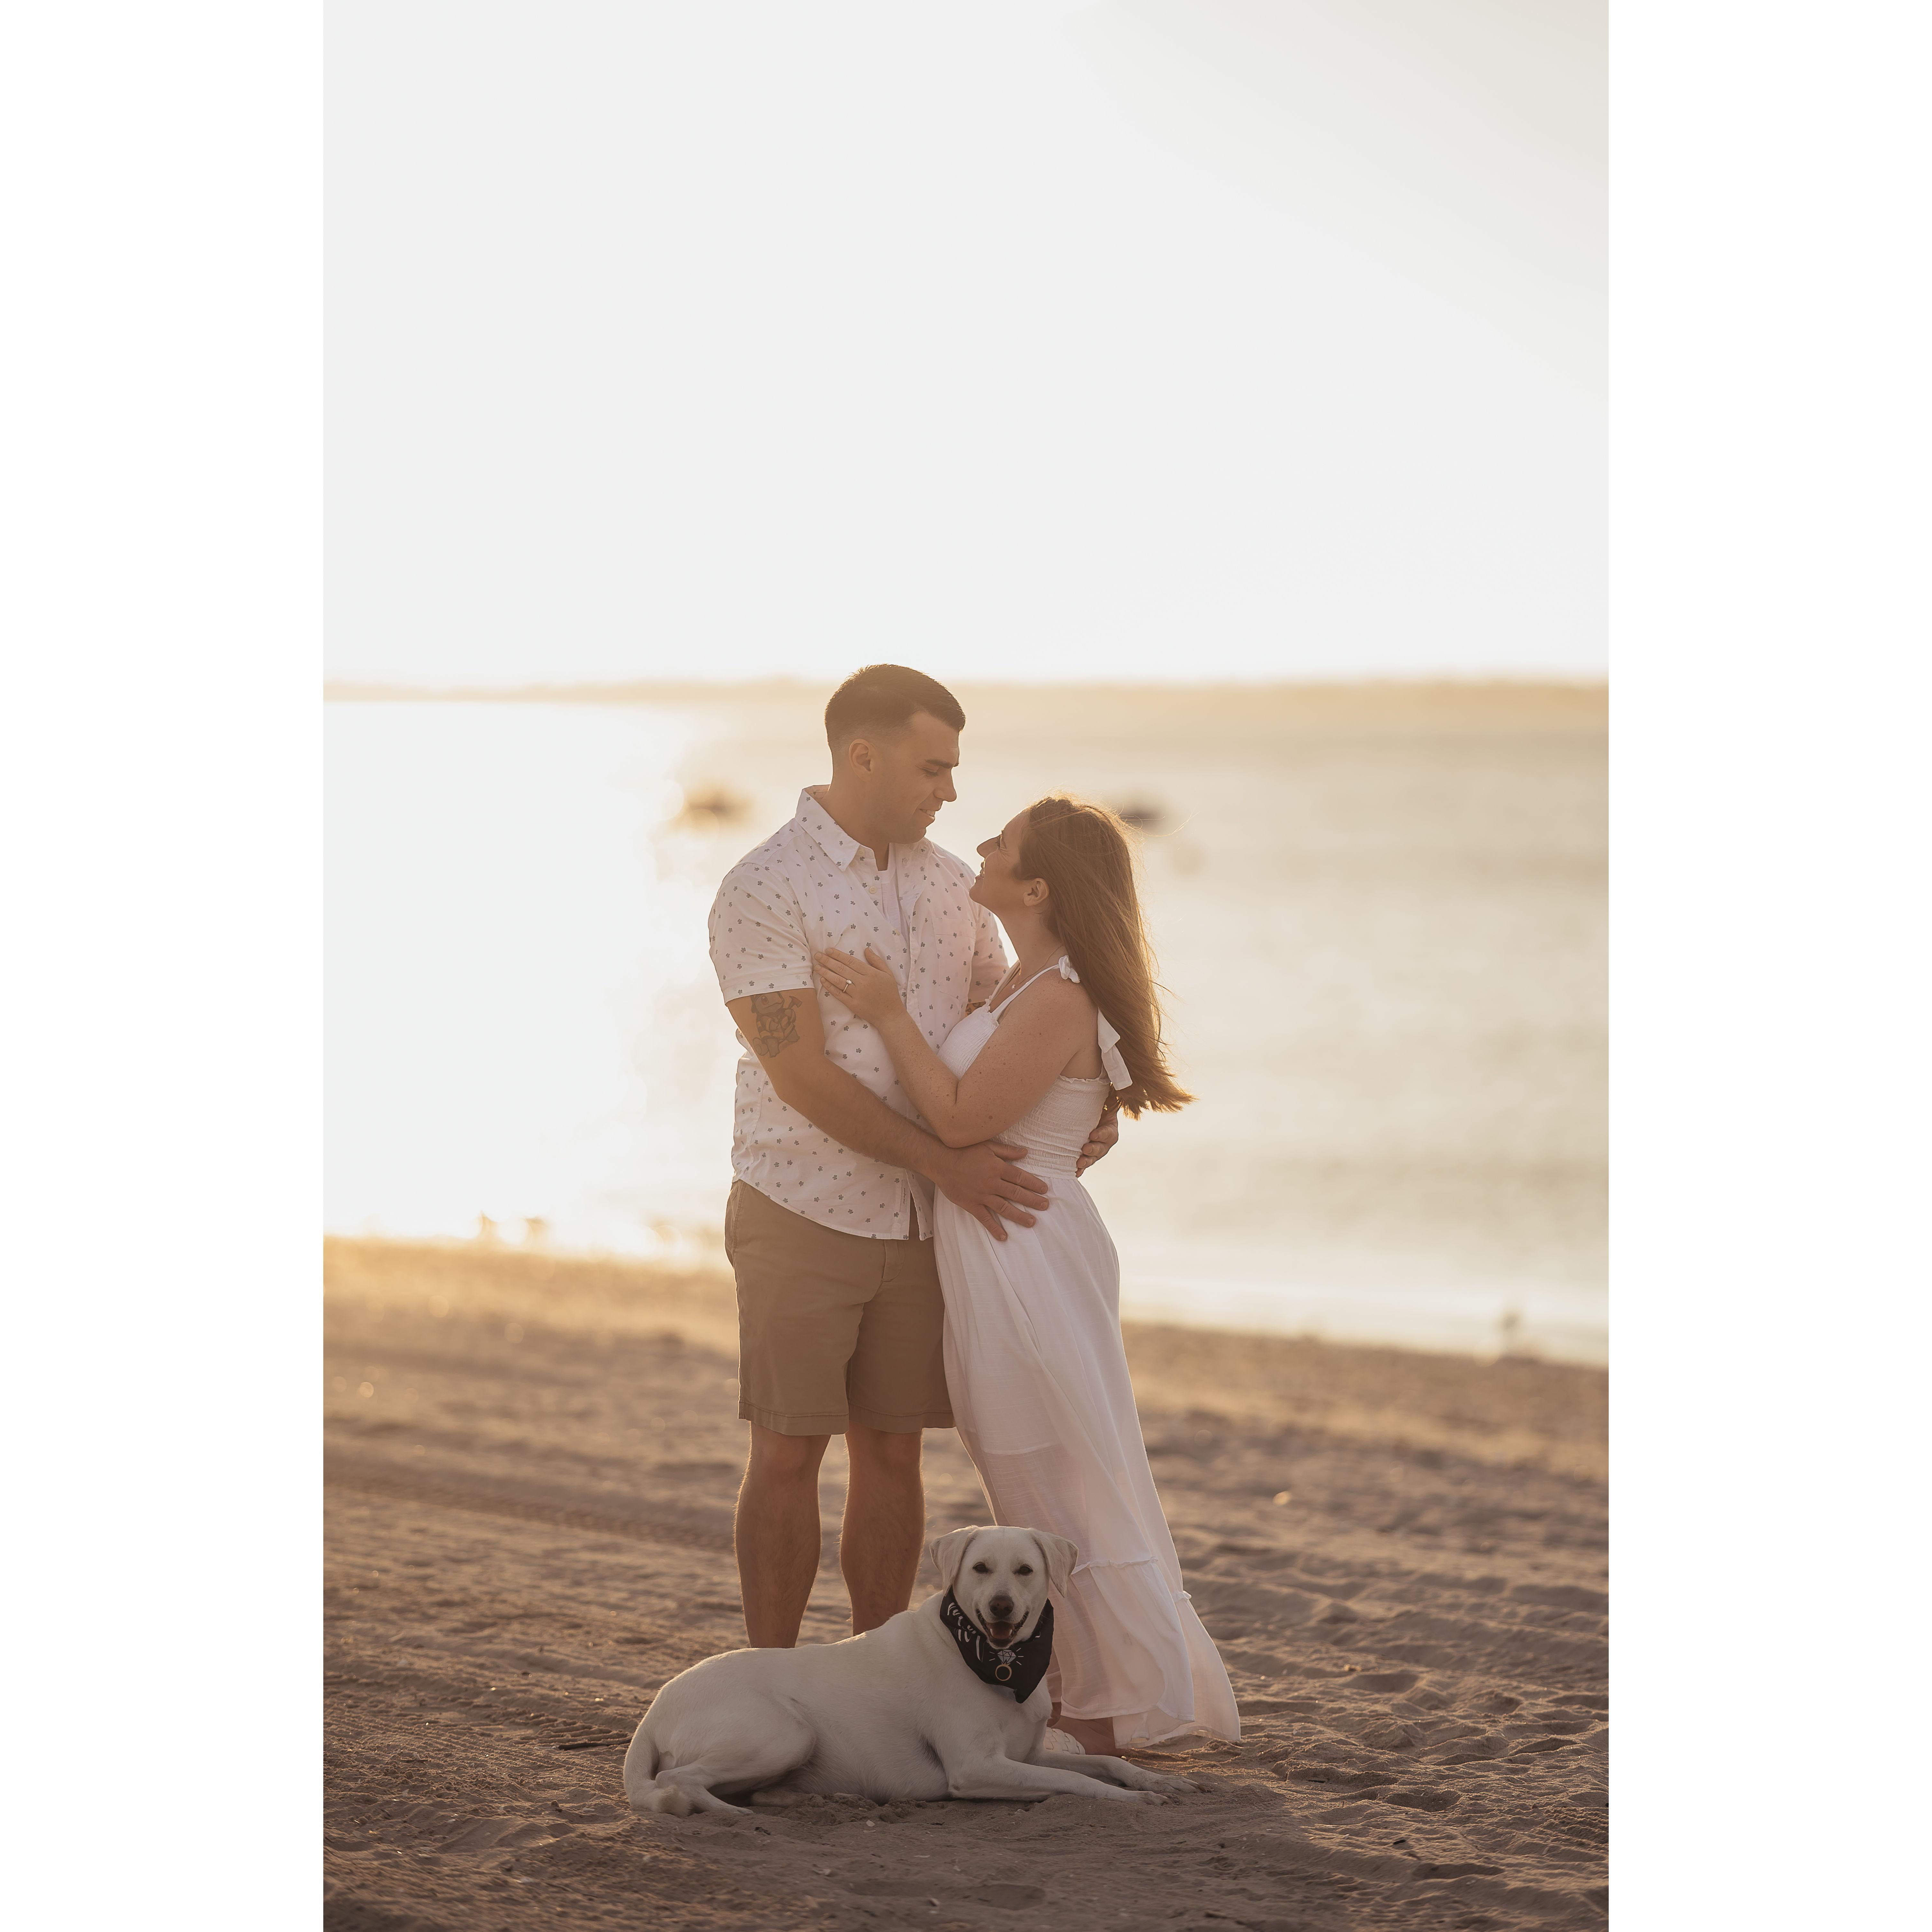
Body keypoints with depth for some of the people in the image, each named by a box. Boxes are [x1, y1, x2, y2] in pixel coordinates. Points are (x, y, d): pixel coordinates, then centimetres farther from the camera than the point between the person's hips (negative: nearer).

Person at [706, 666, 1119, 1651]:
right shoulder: (763, 891, -14)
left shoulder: (950, 884, 7)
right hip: (801, 1213, -5)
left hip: (914, 1223, 6)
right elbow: (803, 1077, -19)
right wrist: (946, 1164, -22)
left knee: (892, 1453, 8)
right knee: (788, 1456, 0)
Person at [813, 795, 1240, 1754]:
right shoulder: (1024, 984, 12)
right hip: (993, 1259, 10)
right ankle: (1081, 1688, 25)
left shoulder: (1058, 999, -19)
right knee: (1034, 1488, 16)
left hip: (1028, 1252, -10)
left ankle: (1123, 1706, 6)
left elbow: (961, 1118, -20)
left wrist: (888, 1013, -15)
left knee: (1065, 1485, -2)